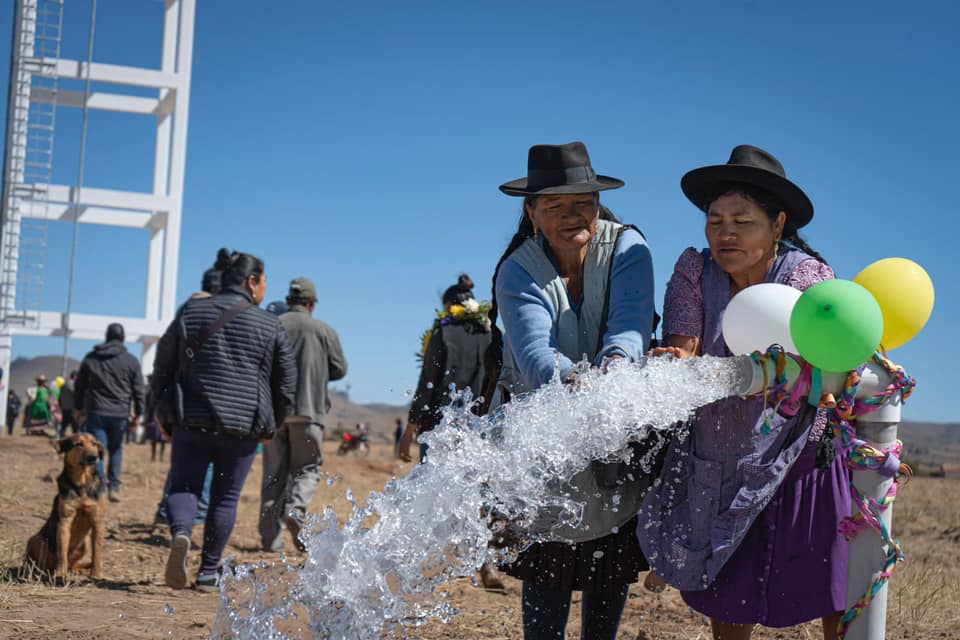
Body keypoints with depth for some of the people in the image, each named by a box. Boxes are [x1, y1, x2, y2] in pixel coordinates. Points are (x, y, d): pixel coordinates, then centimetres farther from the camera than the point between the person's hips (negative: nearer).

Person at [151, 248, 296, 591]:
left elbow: (163, 364, 9)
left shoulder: (191, 312, 5)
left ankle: (180, 533, -20)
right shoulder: (270, 325, 2)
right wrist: (272, 423, 19)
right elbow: (286, 381, 5)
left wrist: (165, 406, 24)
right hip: (243, 425, 0)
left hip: (192, 421, 1)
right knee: (225, 497, 10)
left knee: (184, 486, 10)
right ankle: (209, 572, 11)